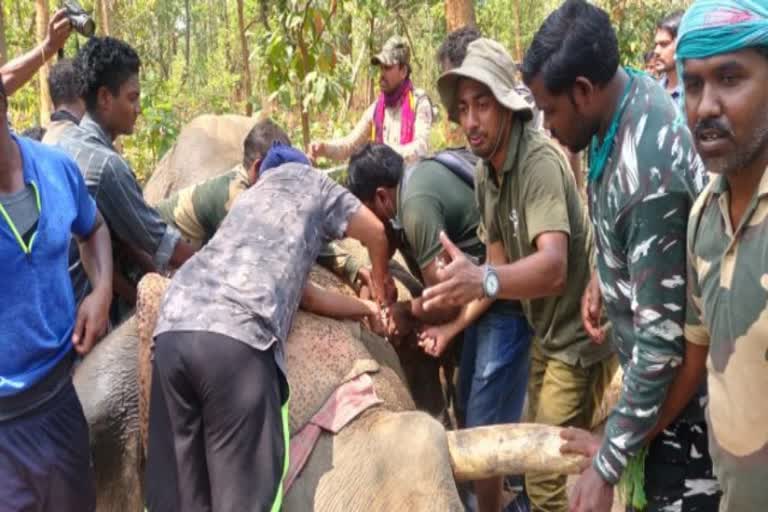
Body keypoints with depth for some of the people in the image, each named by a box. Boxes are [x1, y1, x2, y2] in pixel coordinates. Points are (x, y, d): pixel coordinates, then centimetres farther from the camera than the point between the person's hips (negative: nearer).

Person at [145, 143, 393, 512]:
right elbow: (377, 234, 32)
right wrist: (381, 292, 50)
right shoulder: (304, 179, 25)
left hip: (174, 327, 7)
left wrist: (367, 310, 50)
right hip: (238, 335, -6)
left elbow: (304, 295, 38)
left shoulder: (250, 198, 39)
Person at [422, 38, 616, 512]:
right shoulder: (484, 173, 1)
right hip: (547, 331, 9)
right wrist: (457, 324, 3)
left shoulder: (539, 160, -27)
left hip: (578, 334, -9)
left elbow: (554, 266, -41)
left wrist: (483, 280, -58)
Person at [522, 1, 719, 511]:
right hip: (653, 371, 9)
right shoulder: (635, 90, -5)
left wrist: (609, 463, -23)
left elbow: (662, 341, -30)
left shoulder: (650, 177, -33)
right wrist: (604, 275, 5)